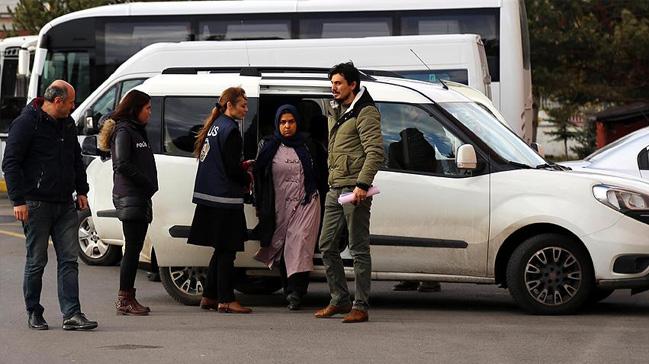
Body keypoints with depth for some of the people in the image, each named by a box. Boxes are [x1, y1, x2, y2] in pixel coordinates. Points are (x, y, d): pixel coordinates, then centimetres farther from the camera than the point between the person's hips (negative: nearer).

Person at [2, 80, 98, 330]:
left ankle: (72, 314, -3)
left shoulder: (67, 123, 13)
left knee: (69, 259, -1)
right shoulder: (26, 123, -9)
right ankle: (34, 314, 13)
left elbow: (76, 159, 26)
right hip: (37, 204, -6)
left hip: (65, 205, 6)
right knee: (36, 261, 2)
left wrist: (81, 190, 18)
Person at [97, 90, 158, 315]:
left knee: (135, 249, 10)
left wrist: (149, 186, 6)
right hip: (130, 197, -10)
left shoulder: (137, 131, 20)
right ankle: (124, 299, -5)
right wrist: (148, 183, -14)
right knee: (132, 249, -8)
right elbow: (122, 165, -18)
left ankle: (128, 298, 13)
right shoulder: (123, 131, -9)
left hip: (140, 197, 10)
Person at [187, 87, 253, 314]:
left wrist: (241, 168, 15)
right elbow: (232, 169, -16)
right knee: (227, 250, -4)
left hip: (209, 197, 9)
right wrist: (247, 178, 1)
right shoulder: (230, 129, -14)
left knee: (221, 249, 15)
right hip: (225, 198, -9)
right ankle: (226, 300, -2)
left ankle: (209, 297, 18)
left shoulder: (214, 126, 14)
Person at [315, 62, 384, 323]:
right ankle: (339, 300, 20)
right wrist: (332, 180, 19)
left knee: (359, 249, -5)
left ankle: (360, 306, -2)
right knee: (326, 246, 10)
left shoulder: (365, 112, -9)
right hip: (335, 189, 9)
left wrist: (362, 184, -25)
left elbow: (375, 152, -18)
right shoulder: (336, 112, 19)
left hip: (354, 190, -9)